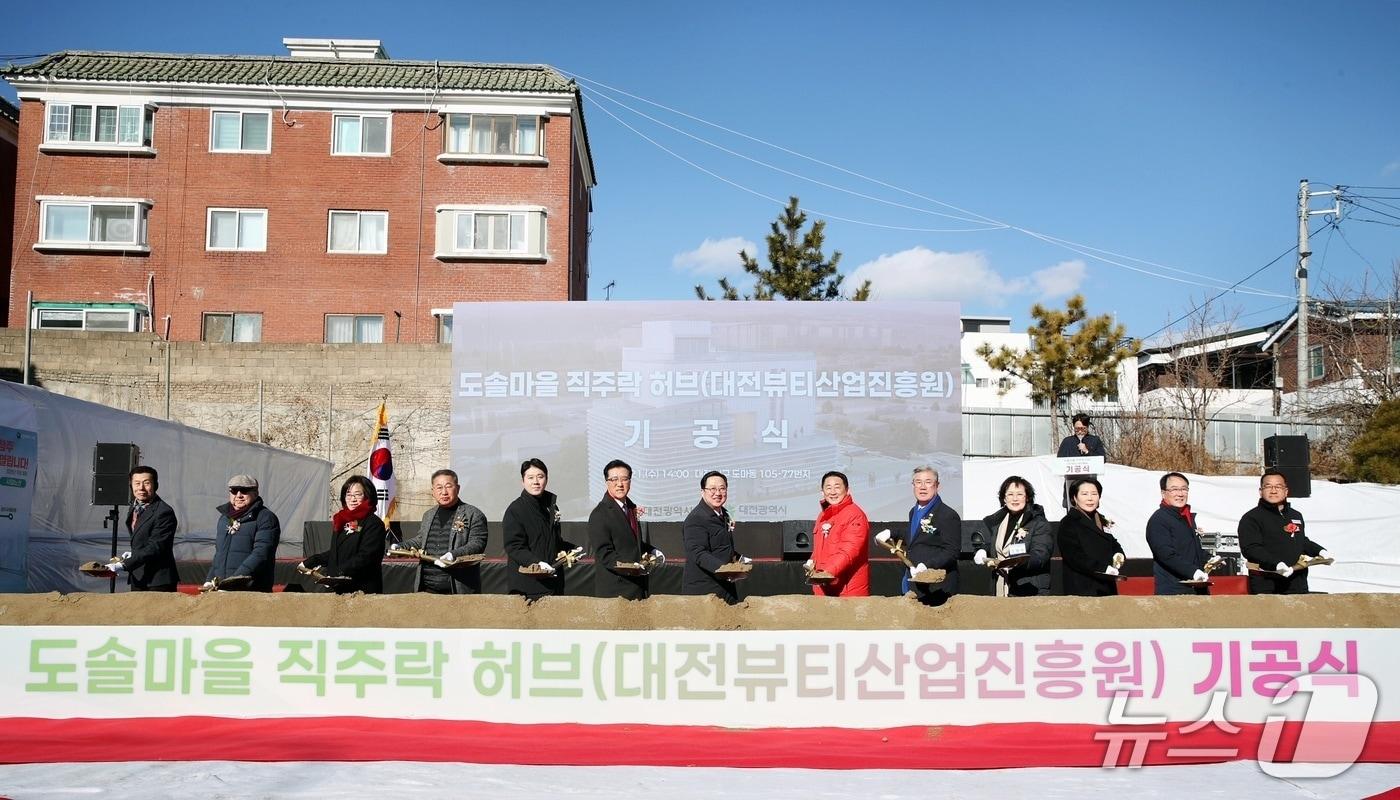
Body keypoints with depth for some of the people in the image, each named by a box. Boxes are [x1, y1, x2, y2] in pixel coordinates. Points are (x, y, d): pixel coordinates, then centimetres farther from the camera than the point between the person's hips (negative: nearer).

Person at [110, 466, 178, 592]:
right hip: (137, 579, 9)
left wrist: (124, 565, -26)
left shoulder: (164, 513, -18)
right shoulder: (135, 506, 10)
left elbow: (154, 548, -23)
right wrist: (133, 553, 9)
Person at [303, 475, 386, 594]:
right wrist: (309, 562, 16)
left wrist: (338, 573, -24)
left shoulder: (374, 524, -8)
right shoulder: (342, 521, 17)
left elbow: (365, 557, -18)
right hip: (338, 588, 7)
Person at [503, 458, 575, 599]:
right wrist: (536, 563, -26)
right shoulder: (515, 510, -5)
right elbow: (514, 548, -13)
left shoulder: (551, 506, 16)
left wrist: (569, 550, 12)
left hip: (553, 581, 6)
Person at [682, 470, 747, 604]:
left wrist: (739, 558, 20)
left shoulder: (723, 515, 16)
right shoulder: (695, 519, -15)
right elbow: (698, 554, -25)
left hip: (725, 586, 9)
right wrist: (723, 569, -35)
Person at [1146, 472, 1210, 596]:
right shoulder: (1158, 520, -9)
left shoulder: (1190, 518, 21)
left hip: (1198, 589, 8)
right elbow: (1167, 555, -20)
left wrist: (1208, 560, 15)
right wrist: (1193, 572, -29)